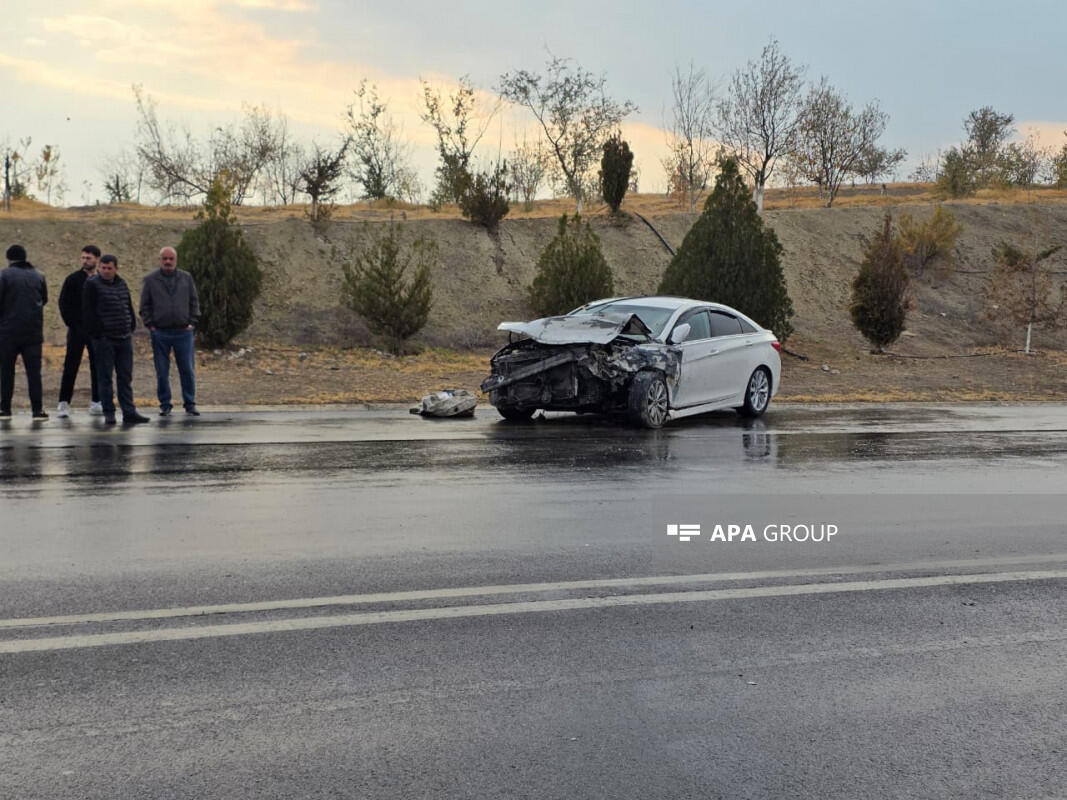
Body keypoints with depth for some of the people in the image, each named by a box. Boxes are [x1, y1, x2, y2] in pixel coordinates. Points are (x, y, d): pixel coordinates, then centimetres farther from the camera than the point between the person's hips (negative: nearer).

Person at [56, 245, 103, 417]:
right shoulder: (73, 279, 1)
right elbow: (64, 304, 0)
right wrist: (72, 324, -8)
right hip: (77, 330, -3)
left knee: (97, 367, 5)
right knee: (71, 367, -3)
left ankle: (96, 403, 11)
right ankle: (64, 403, 0)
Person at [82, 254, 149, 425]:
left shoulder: (122, 284, 14)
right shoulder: (92, 284, -4)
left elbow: (129, 307, 21)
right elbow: (88, 312, -8)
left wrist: (131, 327, 11)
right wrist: (97, 333, -12)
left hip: (124, 338, 6)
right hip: (104, 339, -6)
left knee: (125, 377, 6)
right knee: (105, 377, 0)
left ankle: (129, 413, 8)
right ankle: (109, 414, 5)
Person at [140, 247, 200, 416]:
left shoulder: (186, 278, 8)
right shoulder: (150, 280, 3)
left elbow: (194, 302, 11)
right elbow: (144, 305, 6)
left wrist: (192, 323, 2)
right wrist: (150, 324, -2)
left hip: (183, 332, 1)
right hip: (160, 334, -1)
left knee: (187, 370, 2)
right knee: (162, 372, 3)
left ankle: (190, 404, 11)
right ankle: (165, 405, 12)